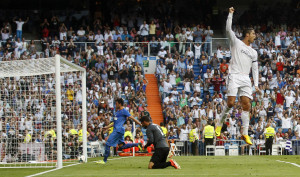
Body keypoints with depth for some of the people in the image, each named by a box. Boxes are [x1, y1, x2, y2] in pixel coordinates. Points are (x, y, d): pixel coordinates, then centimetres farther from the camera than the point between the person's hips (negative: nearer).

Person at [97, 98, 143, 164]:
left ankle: (104, 160, -4)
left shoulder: (124, 111, -8)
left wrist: (140, 124, -10)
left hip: (118, 130, -10)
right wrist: (107, 127, 24)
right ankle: (137, 144, 14)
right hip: (116, 130, 10)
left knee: (108, 144, -8)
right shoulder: (118, 111, 20)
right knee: (121, 146, 11)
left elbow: (132, 118, -10)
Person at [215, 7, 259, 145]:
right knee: (231, 103, -16)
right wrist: (230, 14, -3)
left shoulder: (253, 52, 23)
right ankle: (220, 122, 8)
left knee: (246, 105, -5)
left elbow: (255, 69, 22)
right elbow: (228, 29, 0)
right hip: (234, 76, -4)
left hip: (246, 79, 4)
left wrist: (256, 84, 11)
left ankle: (245, 133, -5)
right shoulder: (236, 43, 11)